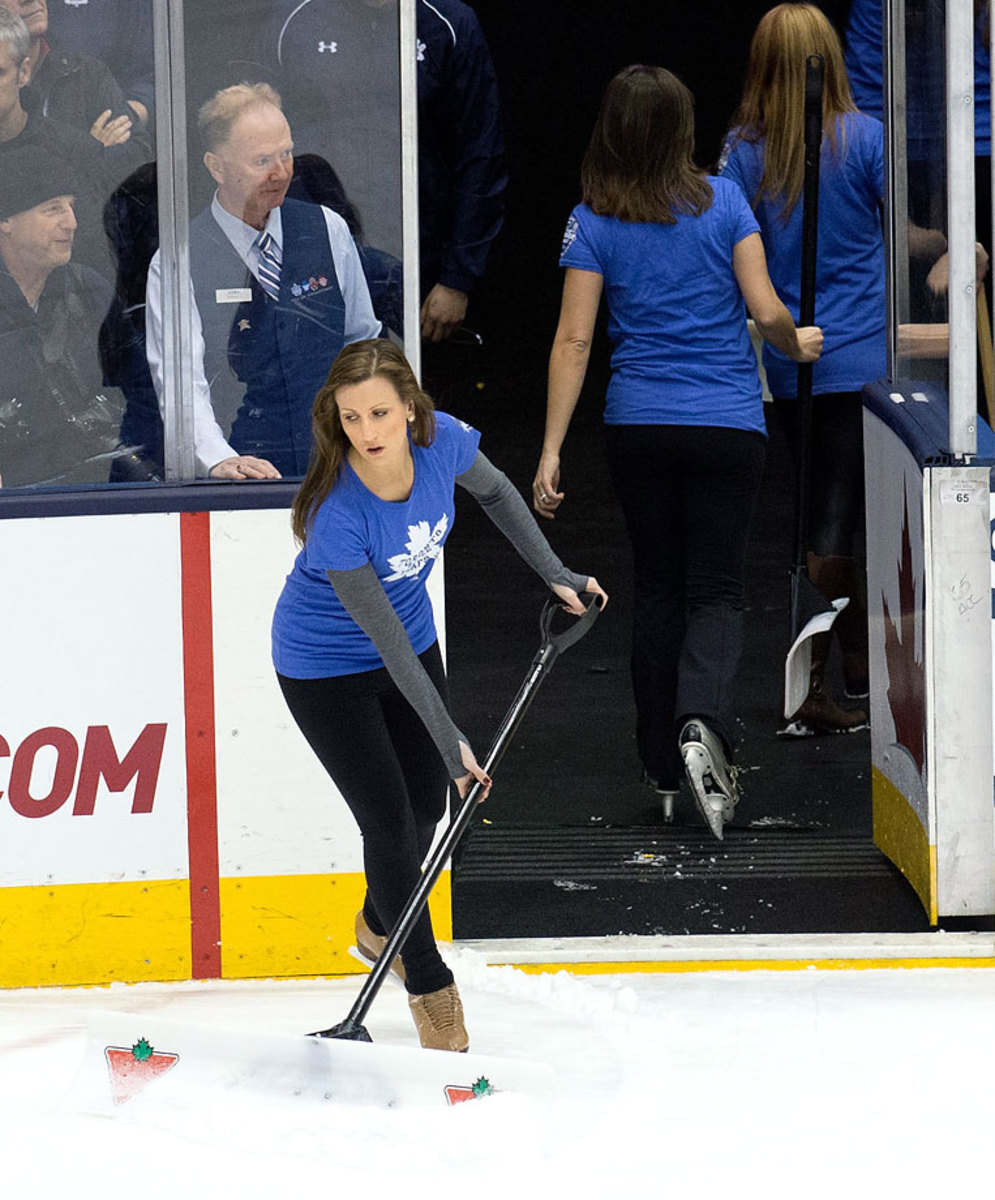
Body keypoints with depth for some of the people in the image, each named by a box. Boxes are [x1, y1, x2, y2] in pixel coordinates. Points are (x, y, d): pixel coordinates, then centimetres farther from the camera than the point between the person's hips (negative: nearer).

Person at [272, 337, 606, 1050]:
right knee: (388, 819, -5)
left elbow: (494, 490, 2)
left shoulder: (442, 441, -24)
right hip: (326, 667, -6)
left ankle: (381, 924, 46)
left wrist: (555, 574, 4)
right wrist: (449, 740, -28)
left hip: (412, 639, 6)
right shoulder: (337, 515, -37)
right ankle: (429, 984, 14)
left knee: (427, 805, 16)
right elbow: (386, 642, -30)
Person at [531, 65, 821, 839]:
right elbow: (767, 311, -6)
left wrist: (551, 453, -5)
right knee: (717, 591, 2)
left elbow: (573, 339, -6)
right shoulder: (723, 202, -4)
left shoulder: (594, 222, -2)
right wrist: (797, 346, 18)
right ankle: (702, 725, -27)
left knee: (658, 590, 14)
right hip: (728, 425, -1)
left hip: (639, 426, 1)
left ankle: (665, 772, 18)